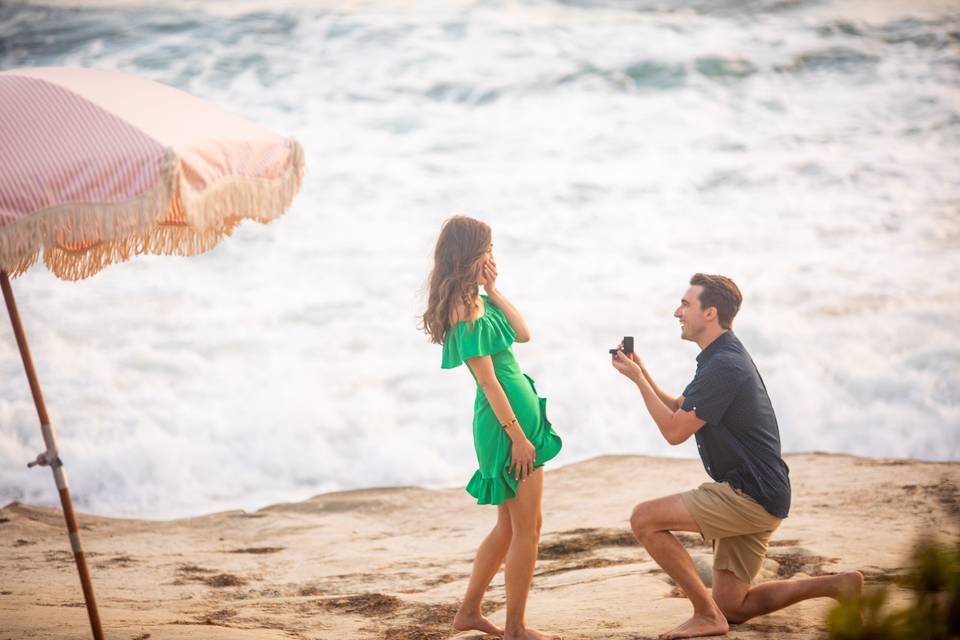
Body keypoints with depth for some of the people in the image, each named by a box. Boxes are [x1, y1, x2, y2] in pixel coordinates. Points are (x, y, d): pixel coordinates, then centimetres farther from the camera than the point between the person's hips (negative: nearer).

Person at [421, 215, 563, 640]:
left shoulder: (477, 302, 11)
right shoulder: (466, 311, -18)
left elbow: (523, 334, 14)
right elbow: (488, 380, -19)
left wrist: (493, 289, 8)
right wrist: (517, 435, -18)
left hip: (519, 416, 10)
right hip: (508, 421, -10)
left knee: (510, 526, 18)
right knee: (527, 529, -2)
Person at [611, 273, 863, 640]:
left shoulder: (723, 367, -19)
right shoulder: (724, 357, 15)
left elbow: (674, 431, -19)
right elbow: (678, 409, 22)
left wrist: (637, 378, -11)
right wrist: (641, 372, 9)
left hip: (750, 497, -11)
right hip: (753, 499, 11)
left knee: (644, 519, -15)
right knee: (732, 606, 13)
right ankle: (838, 585, 13)